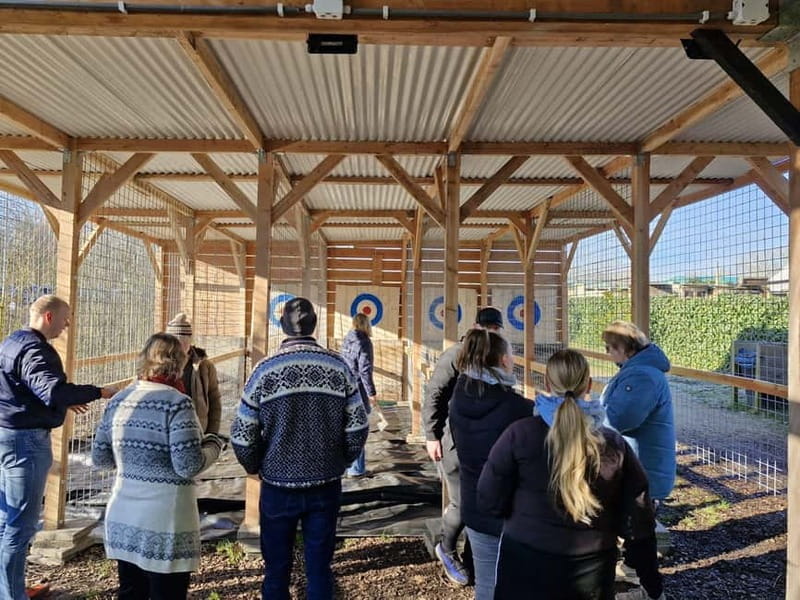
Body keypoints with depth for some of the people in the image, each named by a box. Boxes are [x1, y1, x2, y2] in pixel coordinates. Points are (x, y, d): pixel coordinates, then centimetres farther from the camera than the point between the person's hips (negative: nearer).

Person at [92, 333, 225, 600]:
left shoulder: (118, 400, 3)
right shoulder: (176, 402, -16)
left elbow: (99, 459, 9)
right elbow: (188, 466, -20)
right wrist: (214, 445, -3)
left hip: (123, 519, 7)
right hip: (165, 522, -6)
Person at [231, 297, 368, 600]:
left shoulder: (265, 370, -10)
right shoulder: (338, 367, -6)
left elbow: (243, 436, -9)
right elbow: (358, 427, -4)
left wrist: (255, 467, 10)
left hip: (278, 486, -1)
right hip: (326, 486, 1)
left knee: (277, 570, 17)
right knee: (319, 568, 15)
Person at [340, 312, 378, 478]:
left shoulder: (347, 340, 11)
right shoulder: (363, 342, -13)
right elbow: (365, 370, -17)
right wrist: (371, 392, -12)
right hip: (358, 390, -8)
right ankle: (356, 469, 4)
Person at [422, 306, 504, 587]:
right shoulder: (456, 355, -11)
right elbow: (433, 396, -12)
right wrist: (432, 436, -14)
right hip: (455, 442, -6)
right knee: (462, 503, -1)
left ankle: (471, 560, 29)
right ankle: (445, 548, 27)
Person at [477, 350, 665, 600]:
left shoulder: (520, 434, -12)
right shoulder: (616, 446, -5)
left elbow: (489, 500, -8)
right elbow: (638, 525, -1)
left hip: (526, 568, -2)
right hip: (591, 575, 2)